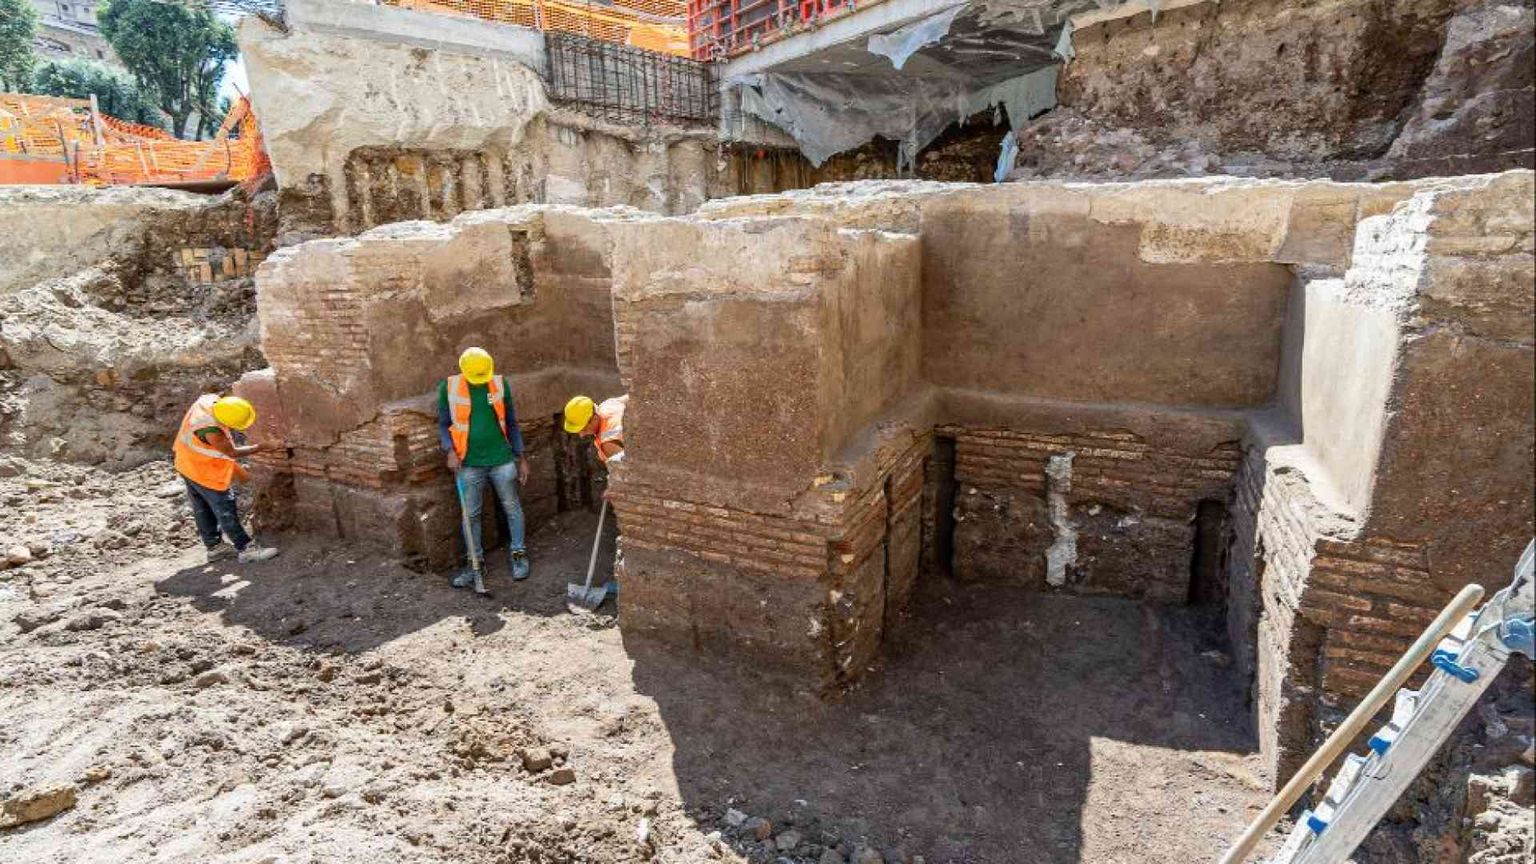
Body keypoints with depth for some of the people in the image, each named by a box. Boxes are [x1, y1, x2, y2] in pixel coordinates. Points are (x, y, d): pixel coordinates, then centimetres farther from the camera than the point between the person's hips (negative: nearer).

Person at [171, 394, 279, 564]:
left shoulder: (210, 398, -17)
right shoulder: (212, 431, -39)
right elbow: (233, 452, -20)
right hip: (204, 472, -9)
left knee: (202, 508, 19)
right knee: (225, 509, 1)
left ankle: (214, 546, 32)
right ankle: (245, 548, 9)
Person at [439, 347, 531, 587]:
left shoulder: (500, 383, -3)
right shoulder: (448, 387, -5)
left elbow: (511, 423, 5)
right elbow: (443, 424, 4)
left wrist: (522, 459, 5)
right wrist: (450, 451, -13)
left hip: (502, 460, 0)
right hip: (469, 464, 0)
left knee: (512, 508, 9)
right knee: (470, 514, 8)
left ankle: (518, 554, 24)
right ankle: (475, 562, 22)